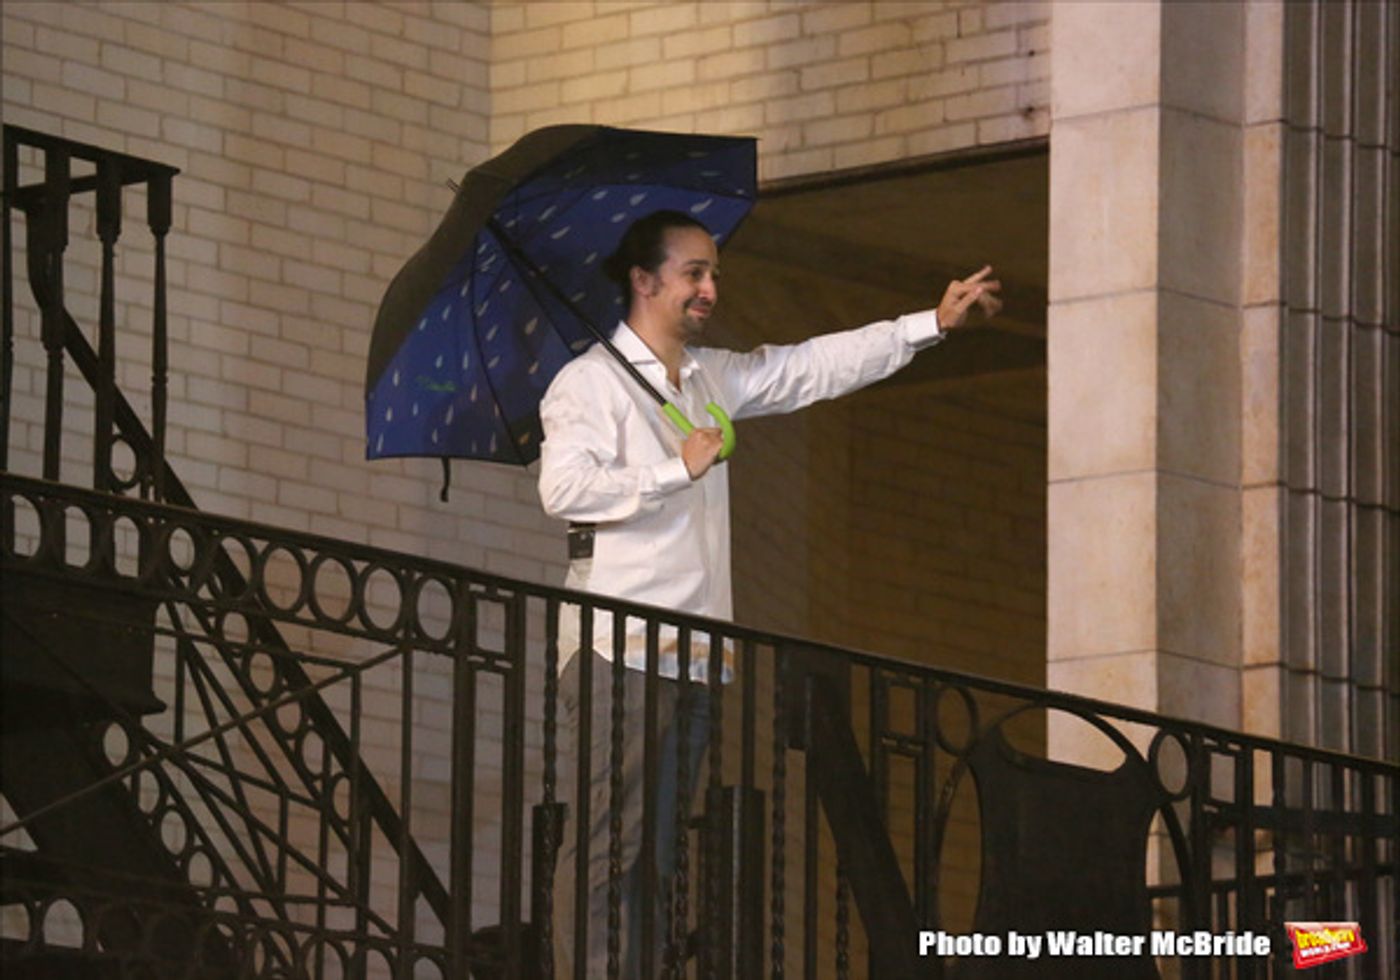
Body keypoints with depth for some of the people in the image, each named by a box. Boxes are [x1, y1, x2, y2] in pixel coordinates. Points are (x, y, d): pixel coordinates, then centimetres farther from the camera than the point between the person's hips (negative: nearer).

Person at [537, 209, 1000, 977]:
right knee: (606, 844, -13)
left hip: (693, 655, 8)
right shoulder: (590, 382, -5)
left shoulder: (714, 378, 20)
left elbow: (819, 367, 22)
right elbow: (563, 487, -19)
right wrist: (679, 470, -16)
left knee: (658, 851, 5)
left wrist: (933, 324, 17)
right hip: (620, 652, -8)